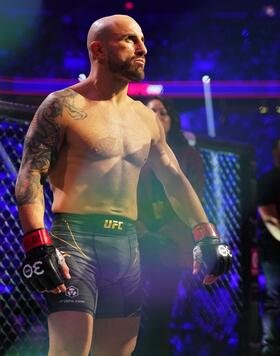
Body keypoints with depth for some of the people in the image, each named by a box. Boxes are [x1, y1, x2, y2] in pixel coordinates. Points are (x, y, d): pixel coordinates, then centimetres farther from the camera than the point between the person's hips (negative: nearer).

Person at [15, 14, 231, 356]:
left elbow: (174, 179, 21)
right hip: (75, 238, -6)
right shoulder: (63, 106, -3)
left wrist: (206, 235, 10)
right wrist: (38, 244, -22)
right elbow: (30, 176, -9)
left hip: (128, 244, 7)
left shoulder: (145, 117, 17)